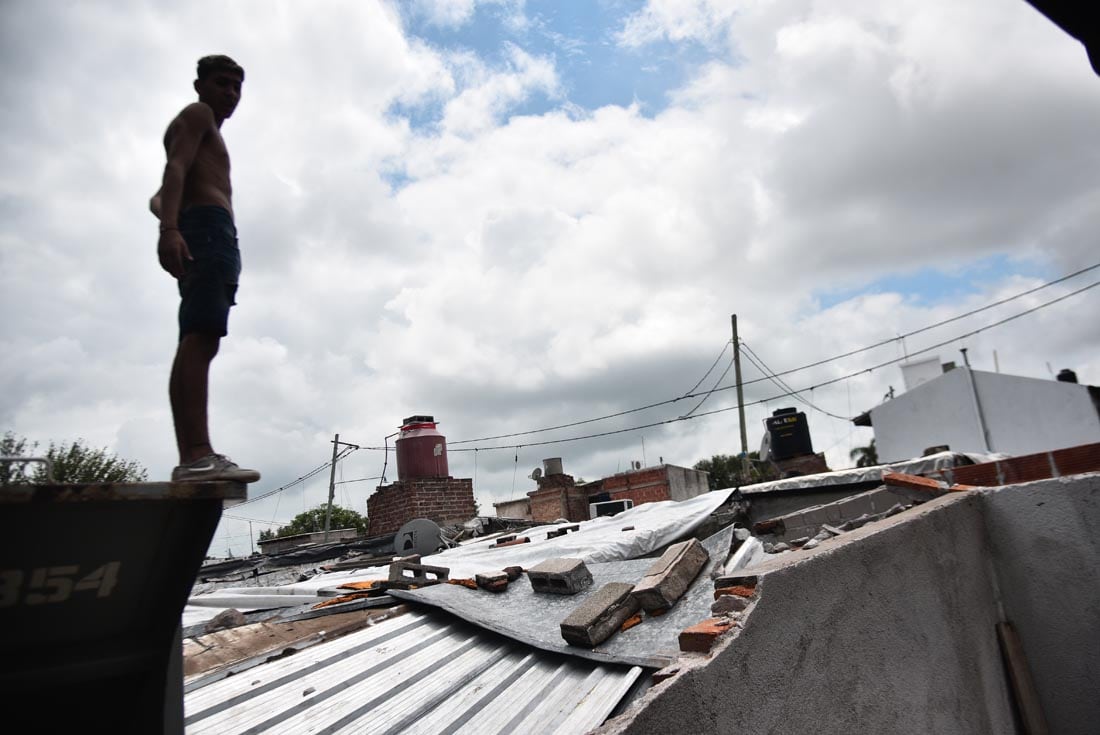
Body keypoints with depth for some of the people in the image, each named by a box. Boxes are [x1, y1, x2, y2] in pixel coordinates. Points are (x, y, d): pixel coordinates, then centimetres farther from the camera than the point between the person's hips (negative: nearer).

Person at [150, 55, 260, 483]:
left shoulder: (203, 131, 40)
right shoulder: (197, 115, 12)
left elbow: (159, 199, 36)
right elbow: (174, 170, -8)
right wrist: (171, 229, -22)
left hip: (196, 232, 10)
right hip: (209, 227, -10)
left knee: (199, 343, -3)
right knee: (200, 338, -24)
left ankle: (192, 459, -10)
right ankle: (197, 455, -35)